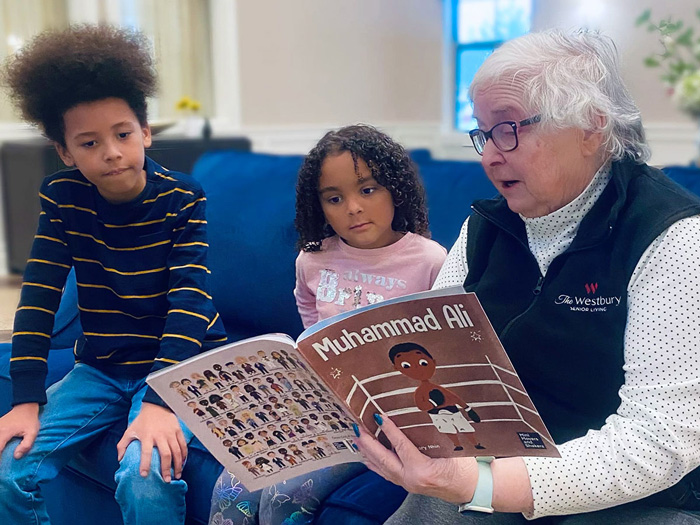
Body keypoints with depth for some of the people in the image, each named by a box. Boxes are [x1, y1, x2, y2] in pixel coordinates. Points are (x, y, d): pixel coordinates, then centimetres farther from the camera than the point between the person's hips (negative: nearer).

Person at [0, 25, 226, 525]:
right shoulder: (63, 197, -4)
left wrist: (158, 402, -33)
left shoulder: (183, 199, -14)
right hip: (100, 368, 4)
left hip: (178, 363, -3)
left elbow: (188, 302, -22)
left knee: (145, 477, -28)